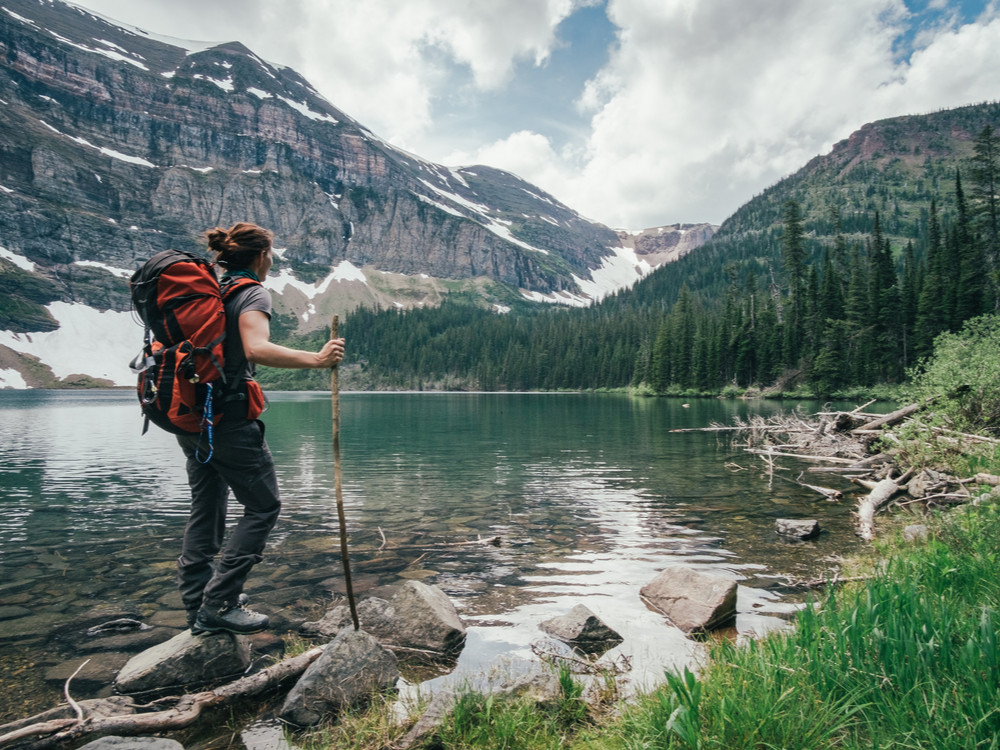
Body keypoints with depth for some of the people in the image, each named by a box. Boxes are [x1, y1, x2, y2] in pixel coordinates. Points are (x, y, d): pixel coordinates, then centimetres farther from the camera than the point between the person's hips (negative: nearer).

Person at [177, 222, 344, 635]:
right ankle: (217, 606, 3)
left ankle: (196, 598, 27)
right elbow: (256, 349, -29)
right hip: (229, 417, -9)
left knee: (206, 506, 18)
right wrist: (316, 358, -29)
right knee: (263, 507, 2)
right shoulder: (252, 293, -10)